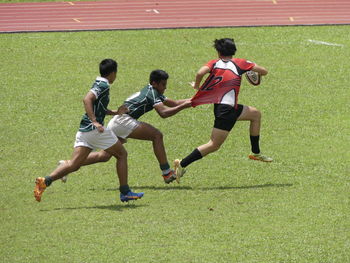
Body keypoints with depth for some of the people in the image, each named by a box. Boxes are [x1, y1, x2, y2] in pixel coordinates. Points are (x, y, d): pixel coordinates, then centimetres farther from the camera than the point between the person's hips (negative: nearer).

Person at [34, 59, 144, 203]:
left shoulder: (99, 84, 19)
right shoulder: (103, 86, -10)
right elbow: (87, 99, -27)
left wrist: (115, 112, 36)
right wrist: (94, 121, -32)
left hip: (84, 130, 9)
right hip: (95, 130, -9)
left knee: (73, 164, 1)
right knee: (122, 154, 8)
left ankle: (46, 181, -16)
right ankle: (125, 192, 10)